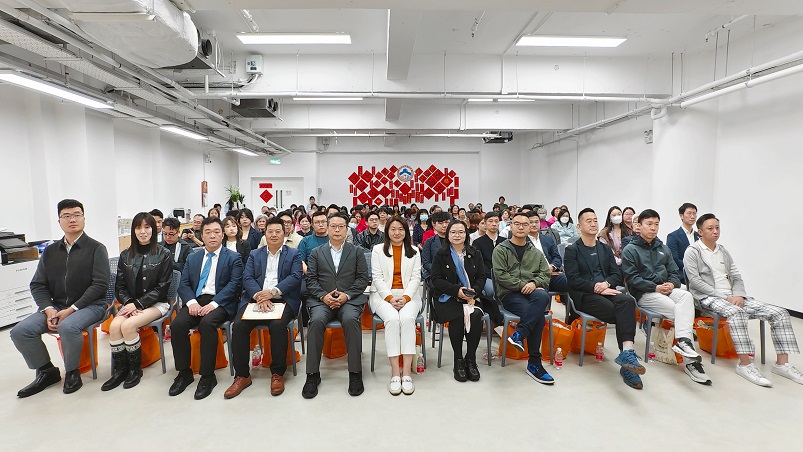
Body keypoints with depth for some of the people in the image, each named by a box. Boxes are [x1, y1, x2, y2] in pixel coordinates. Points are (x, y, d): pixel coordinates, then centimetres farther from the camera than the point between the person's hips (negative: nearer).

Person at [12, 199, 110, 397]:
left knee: (68, 327, -33)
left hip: (90, 305, -5)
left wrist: (71, 310, -17)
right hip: (56, 305, 6)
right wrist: (49, 310, -9)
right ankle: (47, 371, 9)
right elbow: (37, 285, 9)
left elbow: (100, 284, -12)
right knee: (19, 331, -14)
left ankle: (72, 372, -6)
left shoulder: (96, 248, -4)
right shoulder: (50, 251, 12)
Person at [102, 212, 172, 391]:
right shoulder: (125, 255, 9)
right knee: (114, 326, -25)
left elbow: (162, 287, -7)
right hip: (130, 302, 4)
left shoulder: (164, 254, -4)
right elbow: (119, 286, 8)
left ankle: (135, 368, -6)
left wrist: (138, 304, -15)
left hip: (156, 303, -4)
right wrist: (129, 303, -11)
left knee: (127, 326, -27)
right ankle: (119, 370, -7)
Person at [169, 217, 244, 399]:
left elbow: (234, 284, -7)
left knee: (207, 323, -33)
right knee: (177, 324, -23)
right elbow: (183, 284, 10)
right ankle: (184, 372, -5)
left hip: (220, 302, -4)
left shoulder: (233, 258, 5)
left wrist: (214, 303, -19)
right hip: (195, 301, 4)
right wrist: (191, 302, -11)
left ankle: (208, 376, -19)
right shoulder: (192, 258, 19)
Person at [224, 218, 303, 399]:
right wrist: (259, 296, -16)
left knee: (278, 325, -32)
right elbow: (247, 278, 5)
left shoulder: (293, 254, 12)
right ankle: (242, 375, -8)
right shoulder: (254, 254, 19)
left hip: (283, 299, -3)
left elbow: (295, 277, -3)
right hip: (256, 298, 3)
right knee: (238, 325, -24)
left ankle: (277, 373, -14)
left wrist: (273, 292, -19)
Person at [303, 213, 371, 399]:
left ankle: (355, 373, -21)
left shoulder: (357, 252, 14)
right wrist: (323, 295, -10)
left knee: (351, 320, -33)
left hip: (349, 299, -1)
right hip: (322, 300, 1)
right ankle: (313, 374, -18)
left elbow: (363, 279, 6)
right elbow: (311, 280, 8)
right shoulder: (316, 253, 16)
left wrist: (346, 295, -10)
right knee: (316, 321, -30)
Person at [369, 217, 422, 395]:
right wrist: (390, 297, -13)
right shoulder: (378, 249, 10)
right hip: (384, 295, -1)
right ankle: (395, 373, -28)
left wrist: (405, 297, -12)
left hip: (408, 295, 1)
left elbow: (415, 278, 5)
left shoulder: (414, 251, 13)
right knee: (392, 319, -31)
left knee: (407, 318, -31)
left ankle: (406, 372, -30)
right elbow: (377, 278, 2)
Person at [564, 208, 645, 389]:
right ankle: (627, 358, -22)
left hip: (606, 291, 4)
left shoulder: (605, 248, 21)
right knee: (623, 314, -28)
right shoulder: (572, 250, 5)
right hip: (584, 296, -4)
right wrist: (596, 287, -17)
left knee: (628, 301, -30)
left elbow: (617, 274, 13)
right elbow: (574, 280, -6)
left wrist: (606, 283, -9)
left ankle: (626, 354, -34)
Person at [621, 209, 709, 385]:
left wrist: (672, 284, -5)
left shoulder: (663, 248, 22)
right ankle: (691, 361, -26)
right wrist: (655, 287, -16)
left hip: (665, 289, 5)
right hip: (643, 293, -5)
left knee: (686, 296, -28)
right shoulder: (630, 250, 2)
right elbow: (631, 278, -7)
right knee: (678, 310, -25)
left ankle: (683, 341, -40)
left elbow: (674, 272, 18)